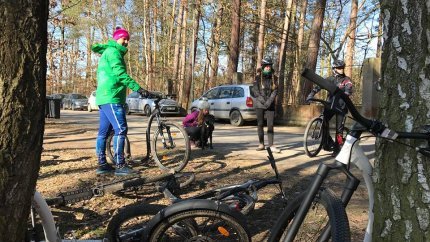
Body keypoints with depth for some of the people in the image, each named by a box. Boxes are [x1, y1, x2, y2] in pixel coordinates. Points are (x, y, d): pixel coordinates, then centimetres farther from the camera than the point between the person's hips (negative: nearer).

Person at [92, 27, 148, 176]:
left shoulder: (107, 52, 25)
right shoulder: (113, 51, -9)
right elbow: (120, 74, -20)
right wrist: (139, 88, -26)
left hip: (104, 97, 11)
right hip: (111, 97, -11)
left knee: (104, 131, 9)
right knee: (121, 129, -13)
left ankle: (102, 164, 13)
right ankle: (120, 166, -13)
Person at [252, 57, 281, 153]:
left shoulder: (274, 78, 5)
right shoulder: (258, 77, 0)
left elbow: (275, 91, 0)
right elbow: (255, 89, -5)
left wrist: (269, 101, -13)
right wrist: (262, 100, -14)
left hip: (270, 105, 1)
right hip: (259, 104, -1)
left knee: (270, 125, -3)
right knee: (260, 124, 4)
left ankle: (271, 145, -2)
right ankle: (261, 144, 13)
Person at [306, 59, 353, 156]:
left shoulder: (346, 79, -1)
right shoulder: (330, 79, 6)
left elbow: (348, 91, -17)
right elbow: (318, 86, -3)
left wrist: (343, 99, -37)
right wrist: (311, 94, -17)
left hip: (340, 106, -3)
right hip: (330, 104, 3)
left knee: (339, 128, -2)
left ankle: (336, 148, 9)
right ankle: (329, 142, 15)